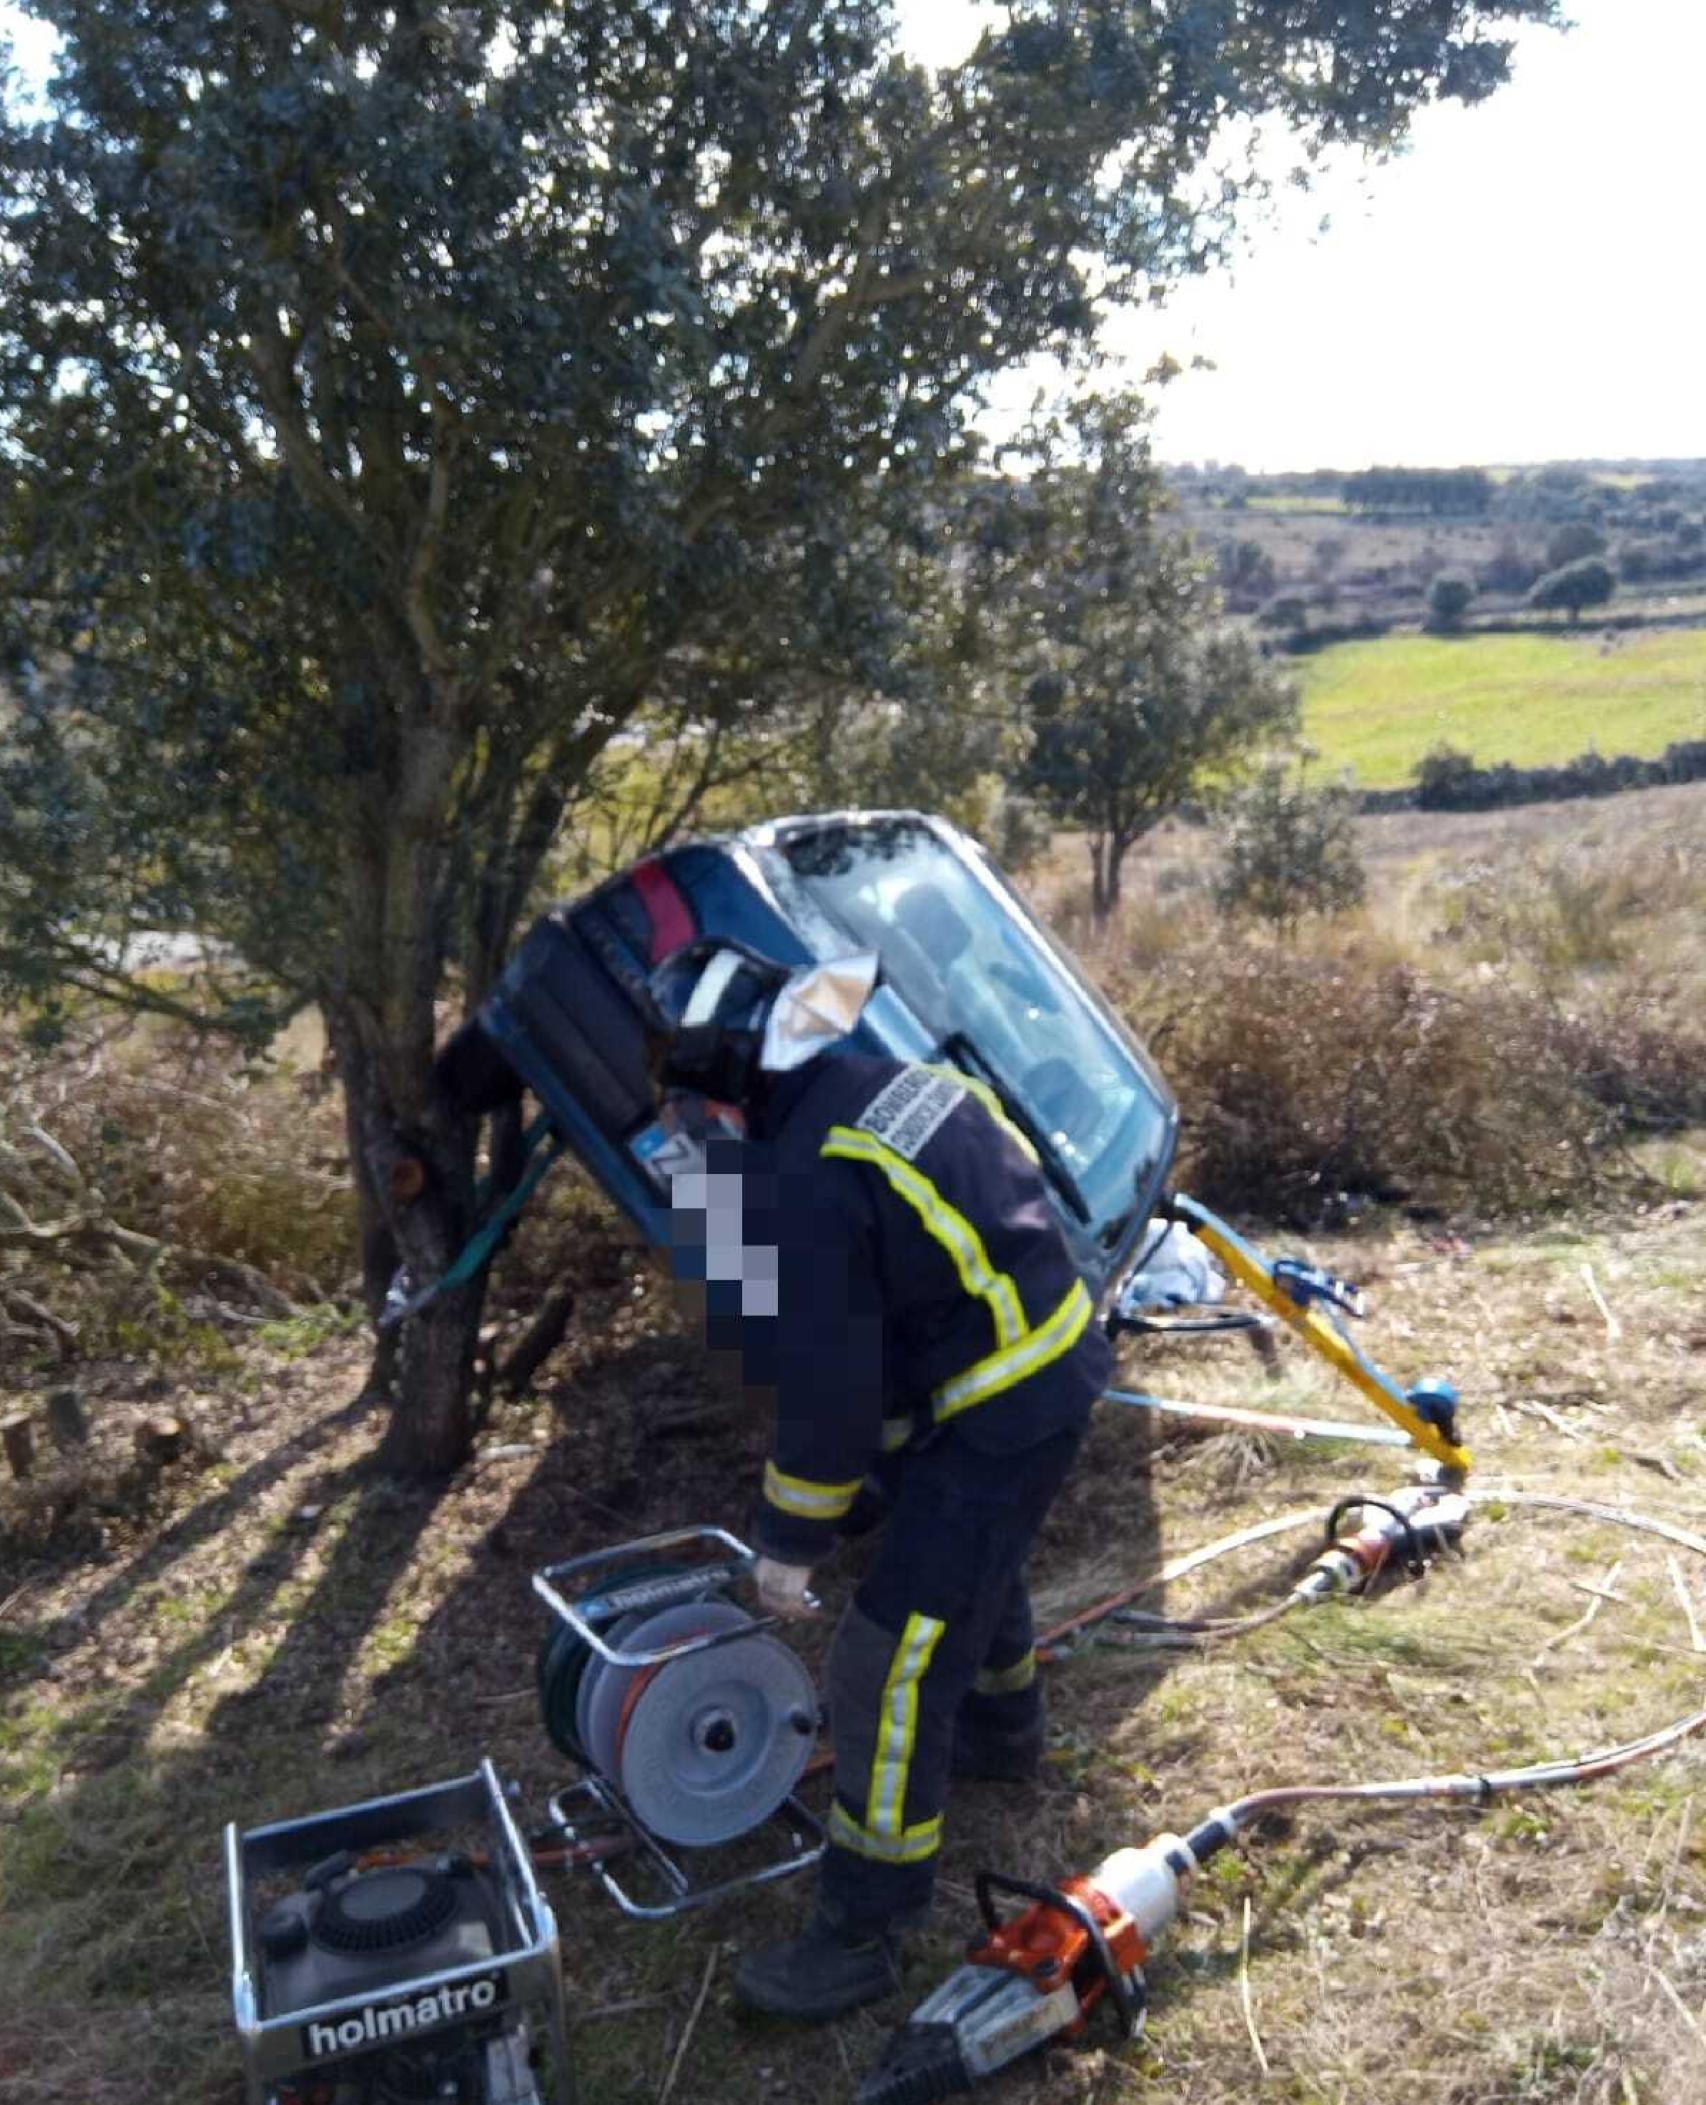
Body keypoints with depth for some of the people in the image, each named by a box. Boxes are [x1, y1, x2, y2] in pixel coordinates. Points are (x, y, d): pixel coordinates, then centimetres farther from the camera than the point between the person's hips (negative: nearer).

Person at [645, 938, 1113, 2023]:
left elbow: (829, 1392, -19)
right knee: (966, 1556, 33)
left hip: (999, 1417, -10)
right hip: (1051, 1362, 10)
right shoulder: (899, 1081, 2)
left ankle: (864, 1931, 15)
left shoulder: (806, 1189, -25)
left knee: (891, 1667, 0)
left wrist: (790, 1540, -3)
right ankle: (1004, 1730, 59)